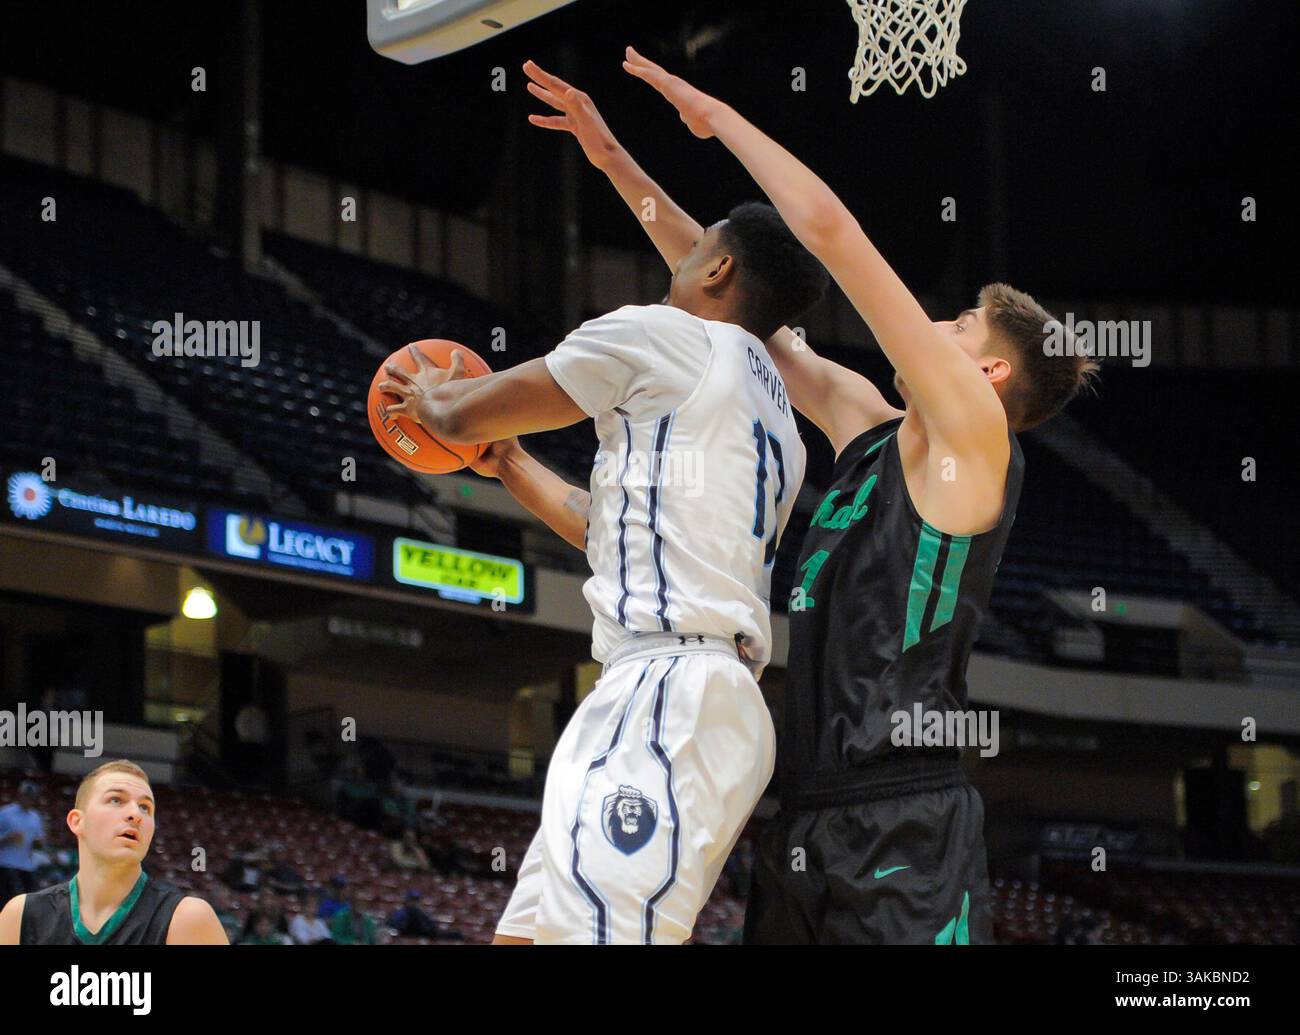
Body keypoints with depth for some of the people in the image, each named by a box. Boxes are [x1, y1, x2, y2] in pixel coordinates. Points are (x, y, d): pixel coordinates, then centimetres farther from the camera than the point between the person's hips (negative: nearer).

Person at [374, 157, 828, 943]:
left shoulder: (661, 335, 0)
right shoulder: (773, 410, 27)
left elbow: (464, 413, 8)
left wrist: (432, 396, 32)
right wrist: (508, 464, 48)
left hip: (665, 695, -10)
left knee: (589, 931, -20)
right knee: (525, 933, 11)